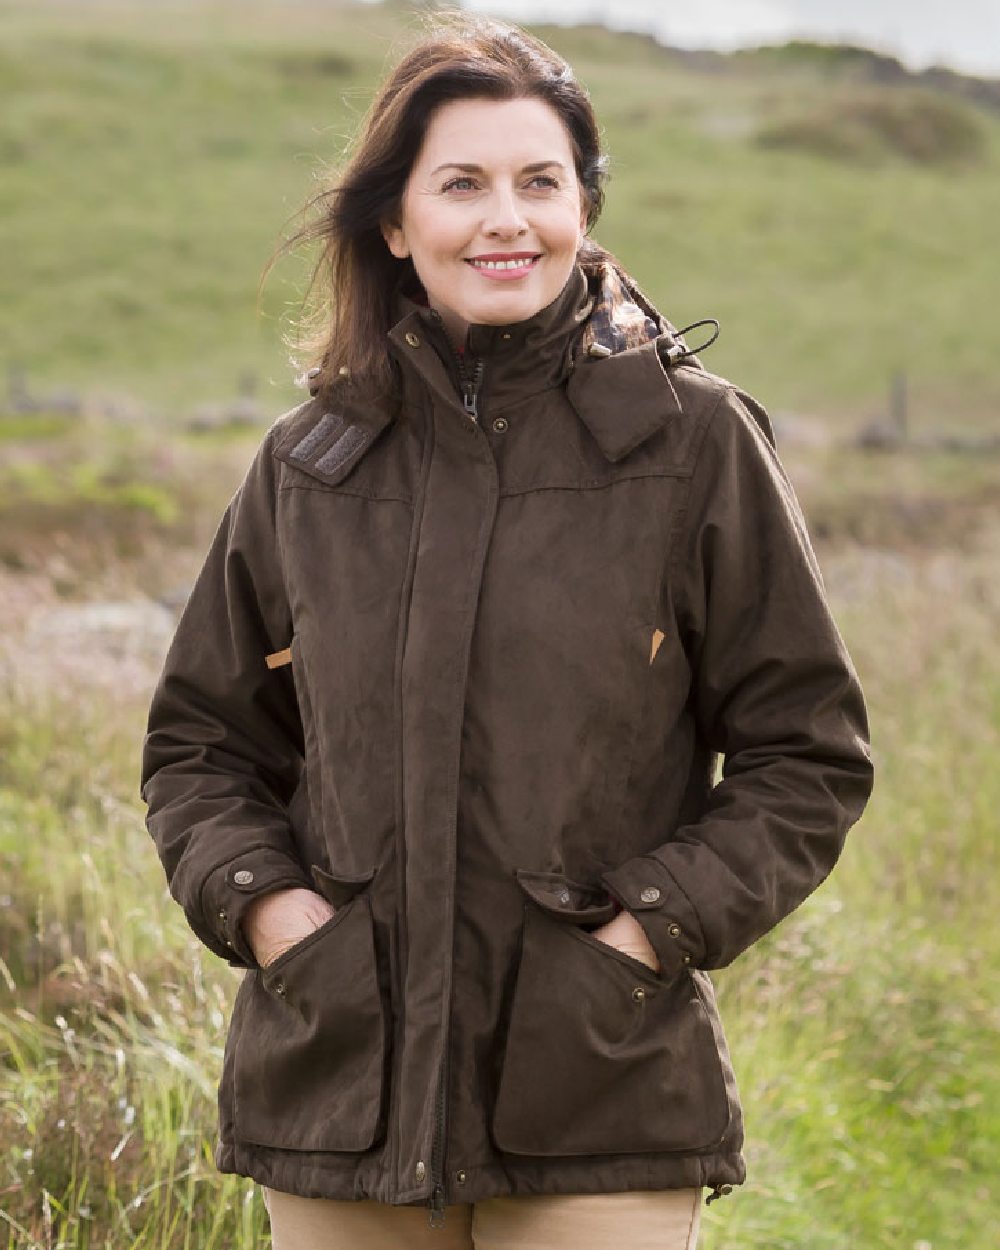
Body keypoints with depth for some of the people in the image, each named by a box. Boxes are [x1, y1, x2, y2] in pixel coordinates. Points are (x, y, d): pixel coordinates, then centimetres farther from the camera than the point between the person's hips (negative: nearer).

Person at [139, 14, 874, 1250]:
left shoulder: (694, 440, -1)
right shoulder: (307, 465, 6)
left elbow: (809, 753, 2)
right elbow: (199, 742, 16)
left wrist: (658, 925, -9)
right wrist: (257, 900, -2)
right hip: (338, 1088, 2)